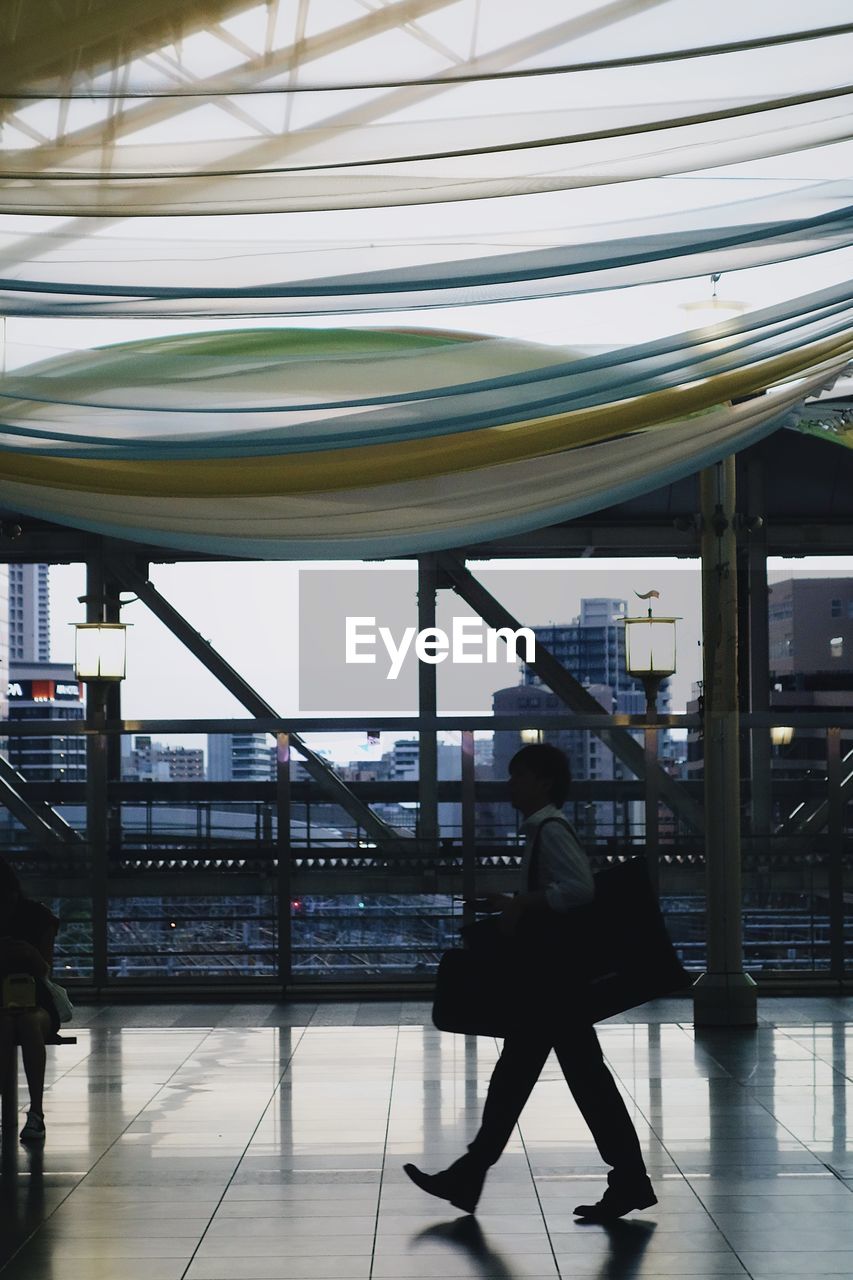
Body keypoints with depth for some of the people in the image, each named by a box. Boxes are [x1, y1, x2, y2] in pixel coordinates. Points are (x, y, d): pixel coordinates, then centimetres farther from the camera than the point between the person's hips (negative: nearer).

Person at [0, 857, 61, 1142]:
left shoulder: (38, 916, 1)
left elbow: (44, 971, -5)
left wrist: (32, 955, -25)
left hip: (34, 1003, 0)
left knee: (29, 1022, -36)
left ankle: (36, 1112, -41)